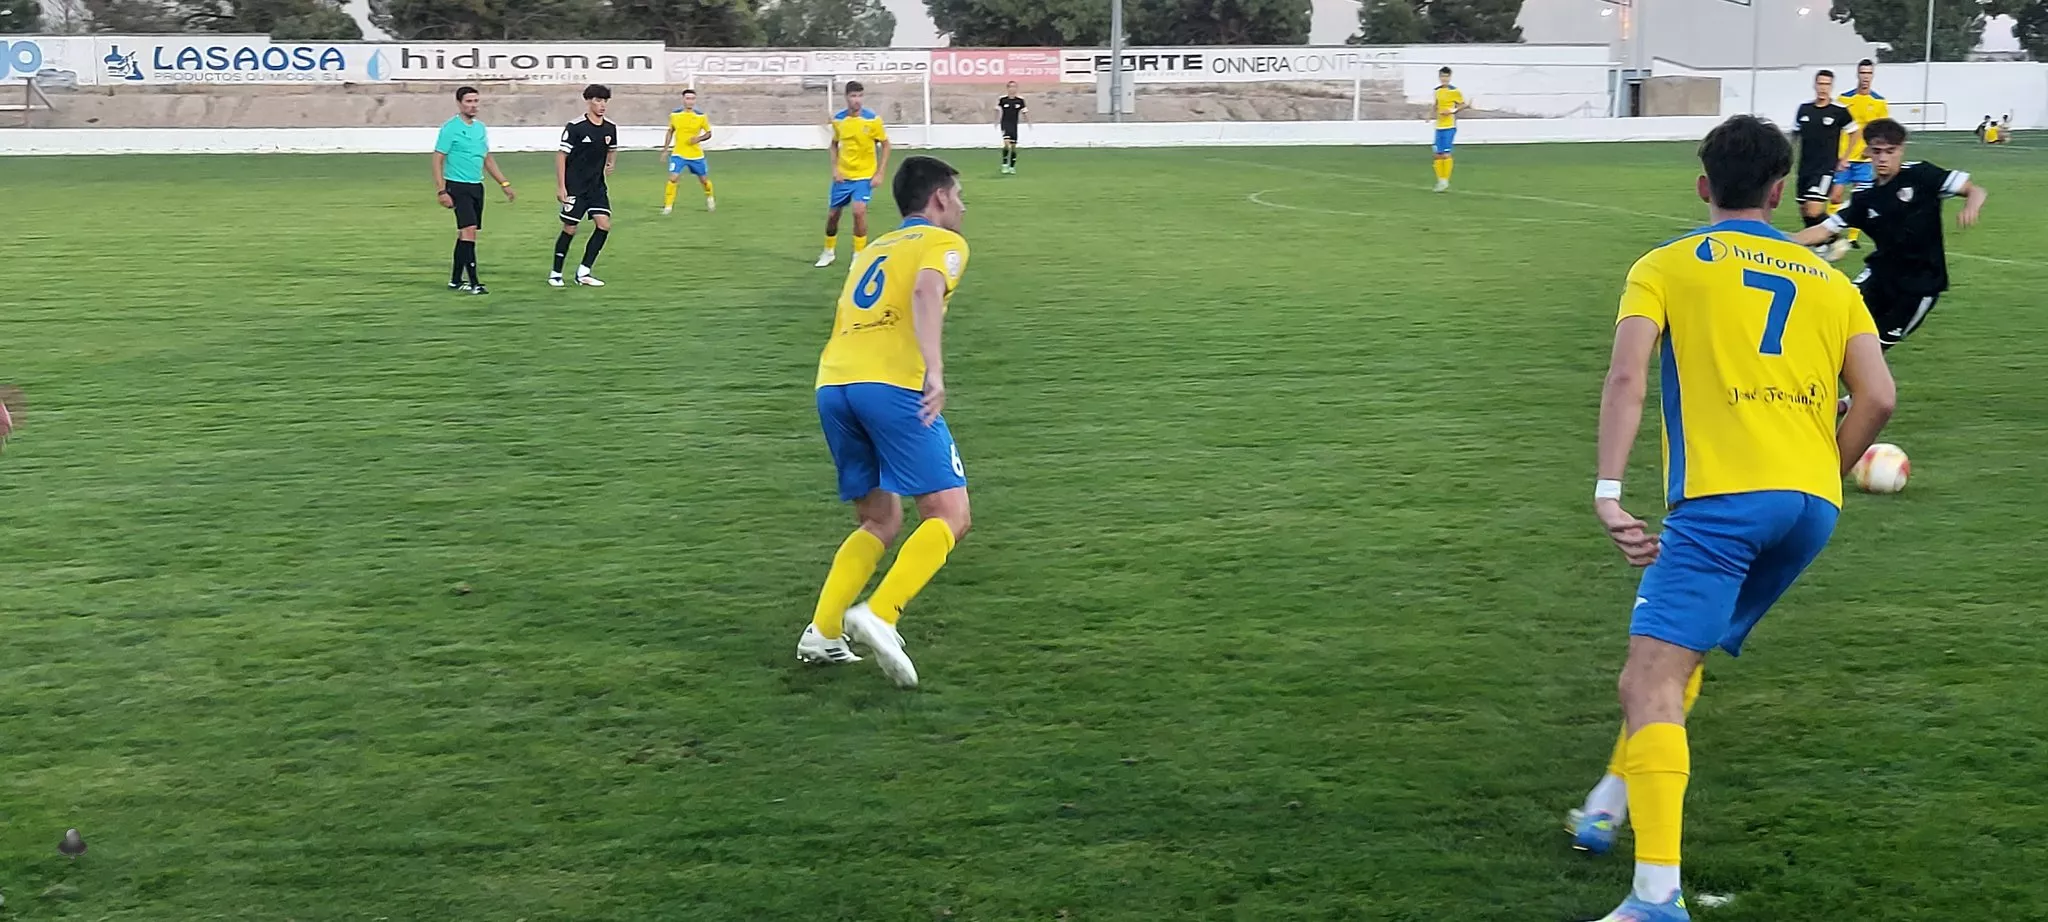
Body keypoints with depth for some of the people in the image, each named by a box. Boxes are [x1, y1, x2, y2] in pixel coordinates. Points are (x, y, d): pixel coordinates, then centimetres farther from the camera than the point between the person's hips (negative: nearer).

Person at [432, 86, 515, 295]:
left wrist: (504, 184, 19)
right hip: (457, 186, -7)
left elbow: (488, 159, 22)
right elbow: (438, 160, -10)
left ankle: (455, 280, 19)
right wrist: (441, 191, -17)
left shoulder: (480, 127, 13)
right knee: (469, 230, -16)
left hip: (476, 187, 7)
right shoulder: (450, 128, -9)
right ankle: (473, 282, -16)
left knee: (465, 234, 10)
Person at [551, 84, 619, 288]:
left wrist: (610, 164, 6)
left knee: (604, 225, -7)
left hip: (597, 187, 5)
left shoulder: (610, 128, 4)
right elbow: (561, 155, -10)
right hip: (575, 187, -5)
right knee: (570, 229, -1)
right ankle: (555, 273, 15)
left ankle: (583, 273, 2)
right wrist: (560, 187, -13)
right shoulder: (575, 127, -13)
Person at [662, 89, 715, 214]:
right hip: (678, 154, 0)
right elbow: (670, 132, 11)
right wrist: (665, 149, 8)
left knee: (704, 180, 13)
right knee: (673, 178, -17)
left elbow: (708, 133, 3)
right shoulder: (674, 115, -3)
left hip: (696, 155, 0)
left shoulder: (701, 116, -7)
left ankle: (710, 198, 43)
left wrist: (699, 138, -17)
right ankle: (668, 206, -8)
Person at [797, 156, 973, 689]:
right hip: (891, 384, -7)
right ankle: (879, 615, -24)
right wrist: (935, 371, -22)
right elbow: (926, 291, -11)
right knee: (948, 515, -5)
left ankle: (822, 634, 4)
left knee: (880, 522, 19)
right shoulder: (943, 242, 10)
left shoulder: (872, 250, 32)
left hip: (832, 384, 7)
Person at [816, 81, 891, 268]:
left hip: (864, 175, -3)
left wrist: (880, 173, -9)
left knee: (859, 211, -22)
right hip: (842, 176, 3)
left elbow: (885, 145, -3)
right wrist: (834, 169, -1)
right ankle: (829, 252, 35)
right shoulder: (837, 119, -3)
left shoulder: (873, 119, -12)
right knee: (832, 214, 10)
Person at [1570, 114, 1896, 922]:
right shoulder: (1828, 280, 20)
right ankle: (1611, 806, 35)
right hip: (1812, 504, 6)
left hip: (1722, 498, -6)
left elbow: (1626, 377, -7)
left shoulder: (1666, 266, 9)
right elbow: (1878, 399, 8)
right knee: (1680, 657, 26)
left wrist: (1608, 490, -12)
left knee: (1650, 684, -11)